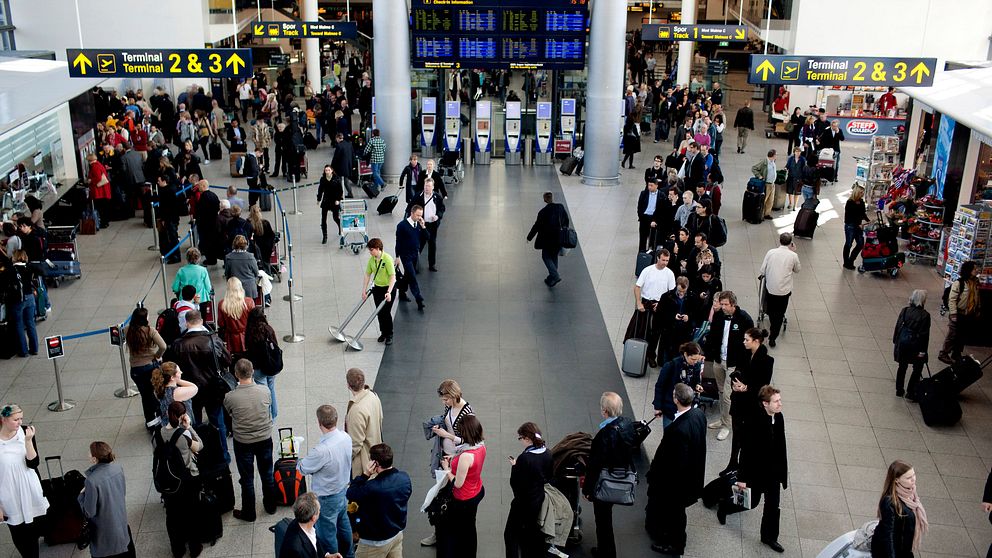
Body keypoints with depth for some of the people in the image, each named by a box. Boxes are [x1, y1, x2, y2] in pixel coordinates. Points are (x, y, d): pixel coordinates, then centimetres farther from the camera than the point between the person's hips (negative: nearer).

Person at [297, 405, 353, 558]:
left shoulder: (322, 450, -36)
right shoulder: (346, 438, -14)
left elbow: (303, 468, -18)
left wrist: (299, 461, 4)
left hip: (327, 499, -8)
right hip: (343, 491, 8)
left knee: (327, 534, 15)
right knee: (343, 524, 30)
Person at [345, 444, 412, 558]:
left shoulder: (372, 488, -34)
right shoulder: (404, 478, -14)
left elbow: (350, 495, -16)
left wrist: (364, 475, -20)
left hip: (376, 541, -6)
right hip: (398, 533, 6)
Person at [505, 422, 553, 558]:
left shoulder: (524, 458, -27)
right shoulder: (547, 453, -5)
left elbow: (516, 485, -23)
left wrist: (514, 467, -9)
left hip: (525, 502, -7)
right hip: (542, 501, 7)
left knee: (511, 534, 9)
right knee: (537, 533, 24)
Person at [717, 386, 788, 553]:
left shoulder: (779, 417, -8)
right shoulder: (755, 422, -29)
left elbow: (781, 446, 3)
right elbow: (746, 451, -22)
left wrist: (782, 471, 9)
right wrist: (742, 478, -17)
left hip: (774, 472, 6)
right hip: (756, 472, -6)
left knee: (773, 505, 15)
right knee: (751, 502, 14)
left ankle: (769, 537, 34)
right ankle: (724, 506, 41)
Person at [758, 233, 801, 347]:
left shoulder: (770, 252, -6)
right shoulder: (793, 256, -8)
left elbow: (762, 270, -3)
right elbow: (797, 270, 12)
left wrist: (761, 274, 20)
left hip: (770, 288, 1)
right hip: (784, 290, -1)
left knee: (771, 311, 21)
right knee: (779, 314, 9)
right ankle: (773, 337, 5)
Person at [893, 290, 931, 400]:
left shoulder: (905, 311, -3)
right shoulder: (925, 315, -14)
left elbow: (898, 326, 1)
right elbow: (925, 334, -12)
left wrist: (895, 341, 11)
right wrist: (923, 350, -8)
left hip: (902, 342, 4)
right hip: (915, 344, -4)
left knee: (902, 366, 18)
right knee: (917, 368, 10)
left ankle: (899, 390, 26)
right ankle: (910, 392, 8)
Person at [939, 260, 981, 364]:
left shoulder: (975, 283, 2)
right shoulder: (959, 283, -17)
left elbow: (977, 298, 14)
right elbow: (952, 300, -17)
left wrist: (978, 311, 15)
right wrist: (953, 315, -19)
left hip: (969, 315, 6)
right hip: (958, 315, -6)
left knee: (962, 336, 16)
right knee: (952, 335, 2)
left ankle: (956, 355, 29)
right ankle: (943, 354, 16)